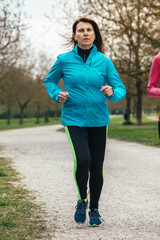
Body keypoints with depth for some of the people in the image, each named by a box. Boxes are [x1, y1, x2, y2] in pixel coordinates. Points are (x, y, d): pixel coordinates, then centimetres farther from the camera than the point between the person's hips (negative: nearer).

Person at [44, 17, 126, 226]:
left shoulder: (104, 61, 0)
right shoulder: (64, 60, -1)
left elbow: (121, 89, 4)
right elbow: (49, 81, 16)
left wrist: (112, 92, -19)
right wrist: (58, 95, -4)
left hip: (99, 120, 2)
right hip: (74, 119, -2)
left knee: (96, 166, 6)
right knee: (82, 160, -21)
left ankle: (94, 209, 27)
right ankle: (82, 199, 8)